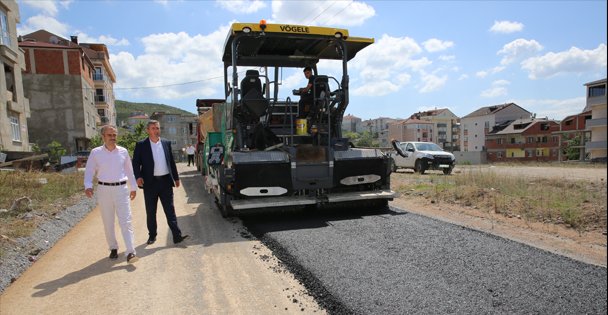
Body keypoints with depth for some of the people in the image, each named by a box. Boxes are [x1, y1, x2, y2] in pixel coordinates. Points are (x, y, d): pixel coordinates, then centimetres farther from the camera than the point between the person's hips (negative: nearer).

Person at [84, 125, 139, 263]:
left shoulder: (123, 151, 4)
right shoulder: (95, 152, 0)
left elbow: (129, 170, 12)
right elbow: (89, 171, 1)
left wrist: (133, 187, 14)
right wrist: (88, 186, -16)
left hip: (121, 189, 0)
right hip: (104, 189, 0)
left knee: (126, 221, -7)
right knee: (108, 223, 9)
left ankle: (130, 252, -10)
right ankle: (113, 248, 24)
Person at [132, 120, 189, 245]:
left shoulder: (166, 143, 9)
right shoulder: (141, 145, 0)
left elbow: (172, 161, 13)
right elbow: (136, 162, -1)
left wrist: (176, 178, 13)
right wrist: (138, 176, -16)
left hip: (166, 181, 2)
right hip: (150, 182, -1)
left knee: (170, 210, 2)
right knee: (150, 212, 10)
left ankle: (177, 236, 1)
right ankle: (152, 235, 24)